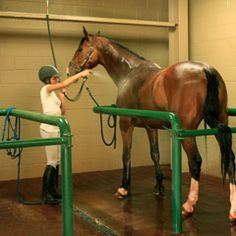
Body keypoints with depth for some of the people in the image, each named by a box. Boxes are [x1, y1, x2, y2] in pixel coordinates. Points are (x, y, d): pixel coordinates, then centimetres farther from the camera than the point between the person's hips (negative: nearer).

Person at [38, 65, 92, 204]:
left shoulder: (54, 93, 16)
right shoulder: (46, 89, -8)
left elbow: (63, 112, 12)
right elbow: (64, 84, -24)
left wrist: (62, 95, 8)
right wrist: (80, 74, -21)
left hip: (56, 130, 9)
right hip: (49, 130, -9)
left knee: (57, 161, 12)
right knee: (52, 162, -6)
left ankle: (53, 190, 22)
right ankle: (46, 195, 0)